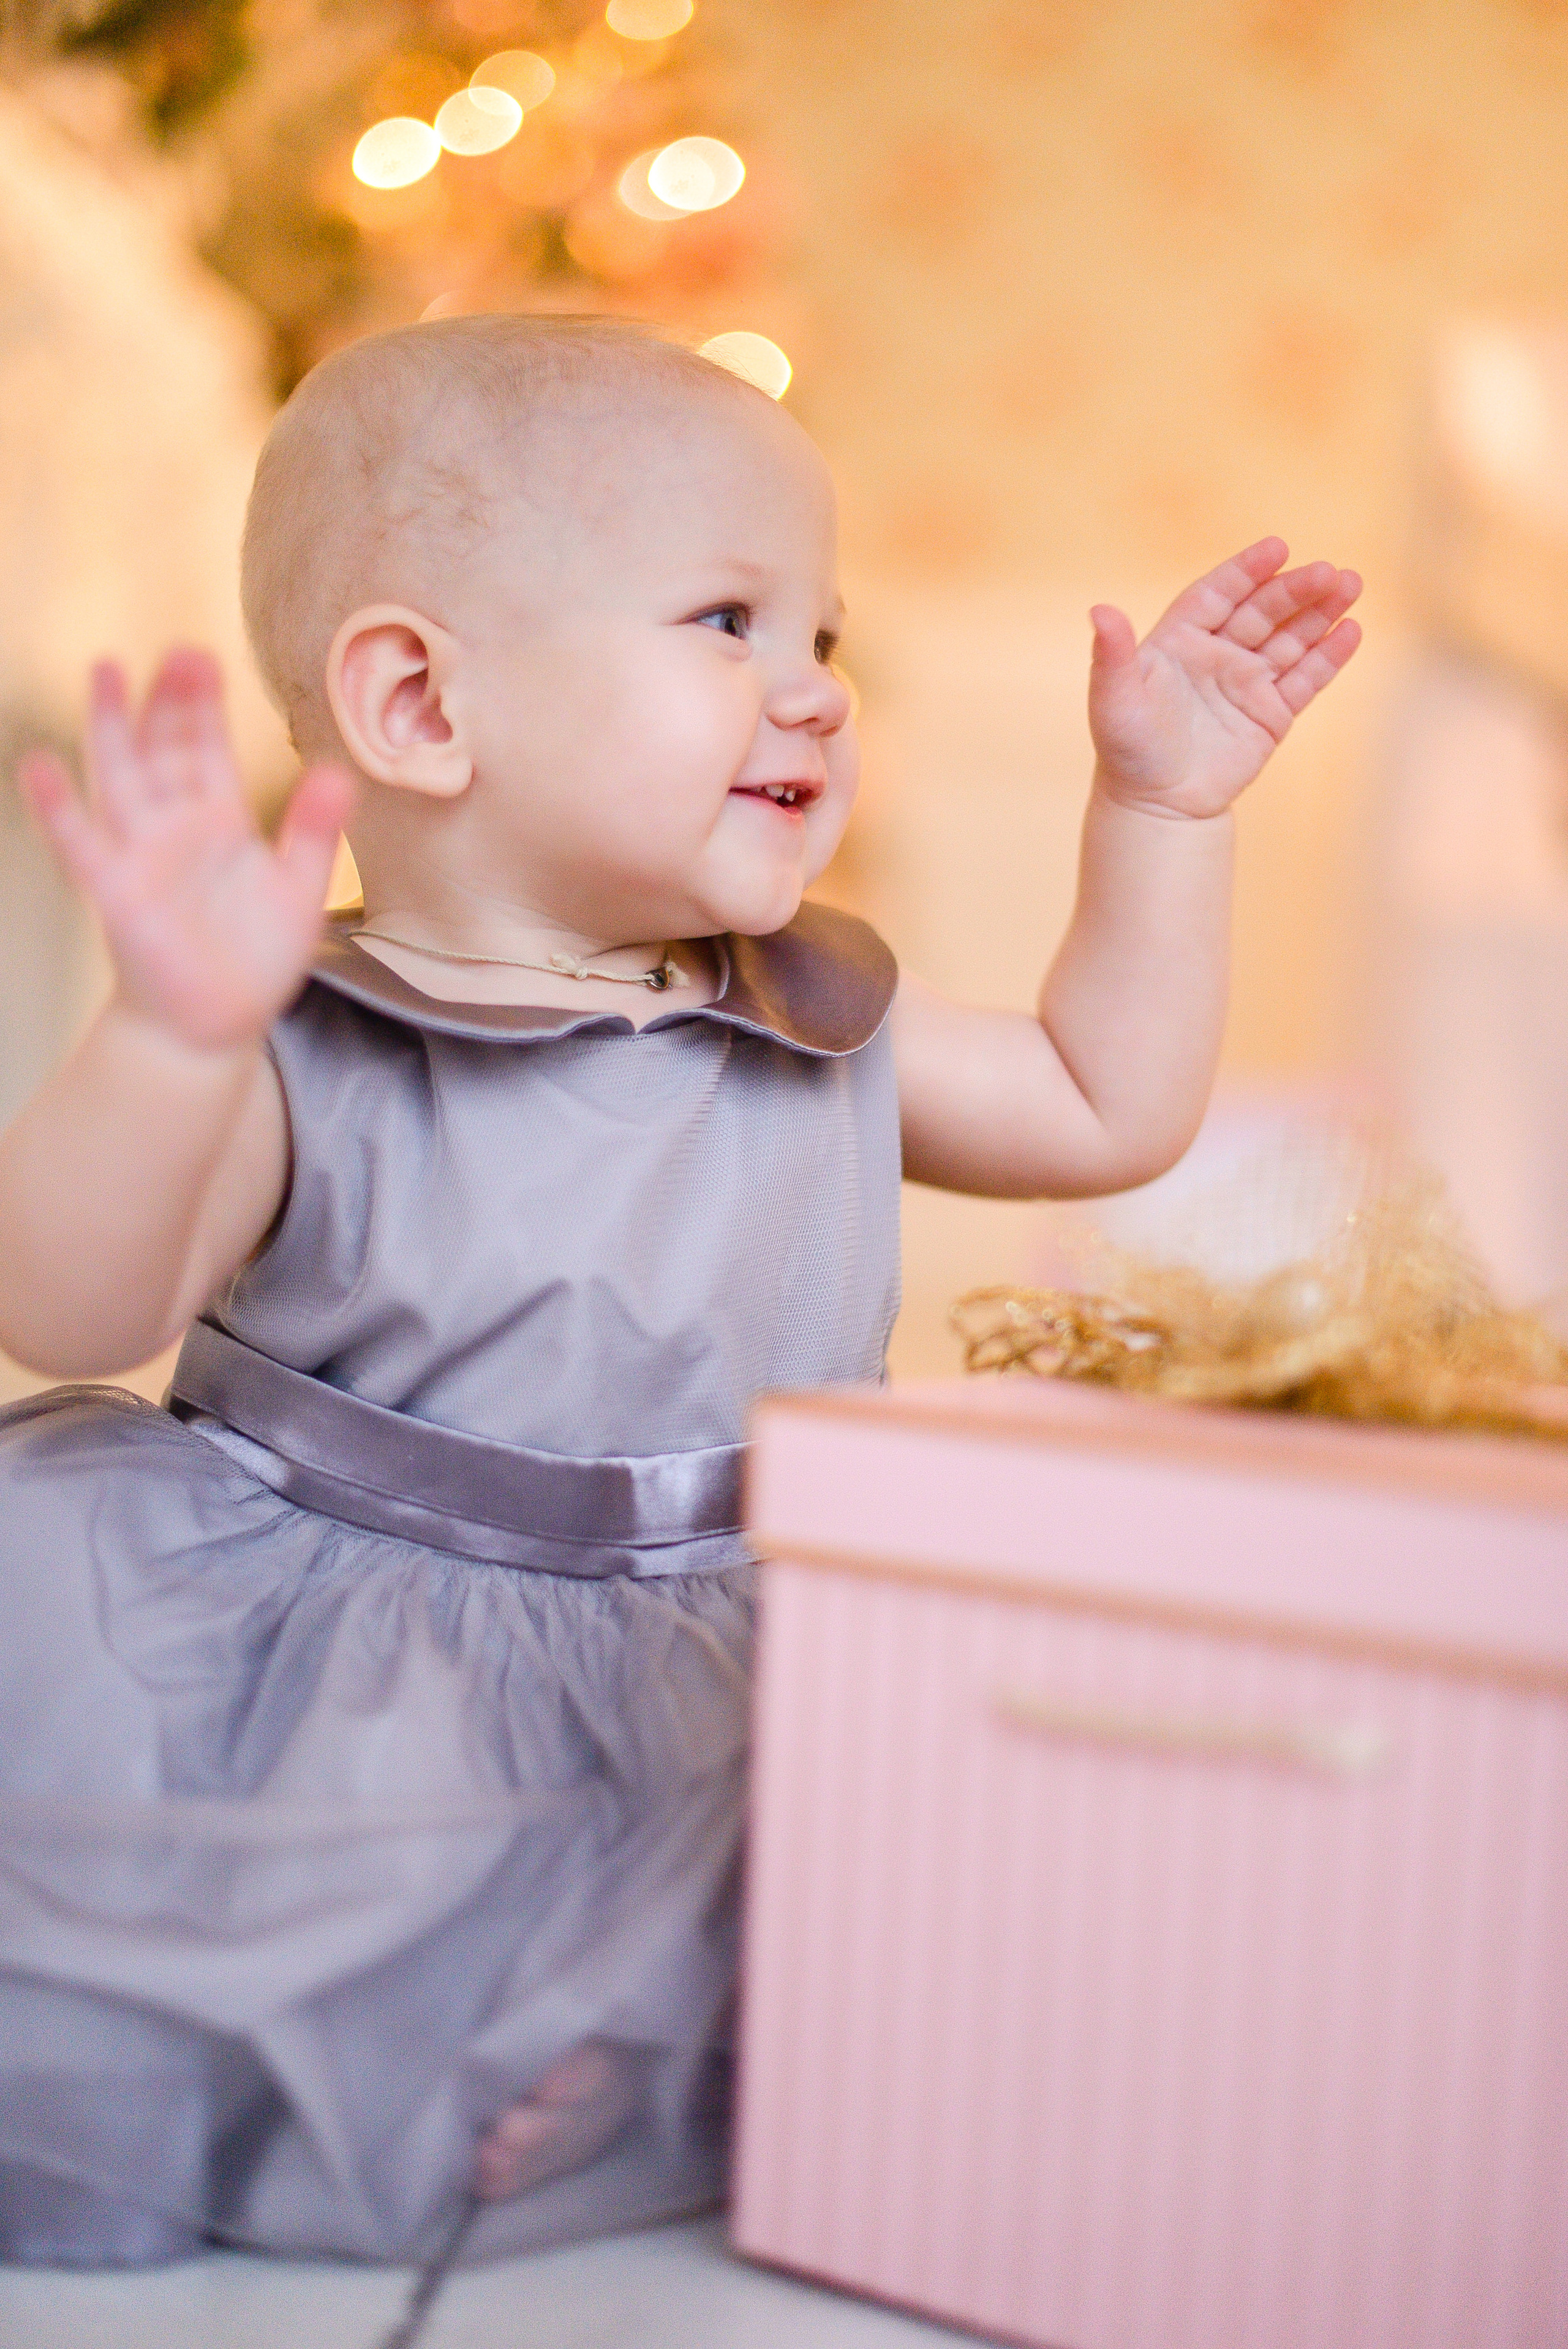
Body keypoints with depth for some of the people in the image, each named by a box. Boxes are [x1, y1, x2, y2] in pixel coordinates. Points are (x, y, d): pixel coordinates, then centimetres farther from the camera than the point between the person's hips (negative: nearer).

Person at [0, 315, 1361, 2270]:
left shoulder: (821, 1028, 7)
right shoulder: (314, 1066, -11)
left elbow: (1107, 1108, 20)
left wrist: (1162, 808, 14)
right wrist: (173, 1037, -42)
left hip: (699, 1726, 4)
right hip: (322, 1704, -3)